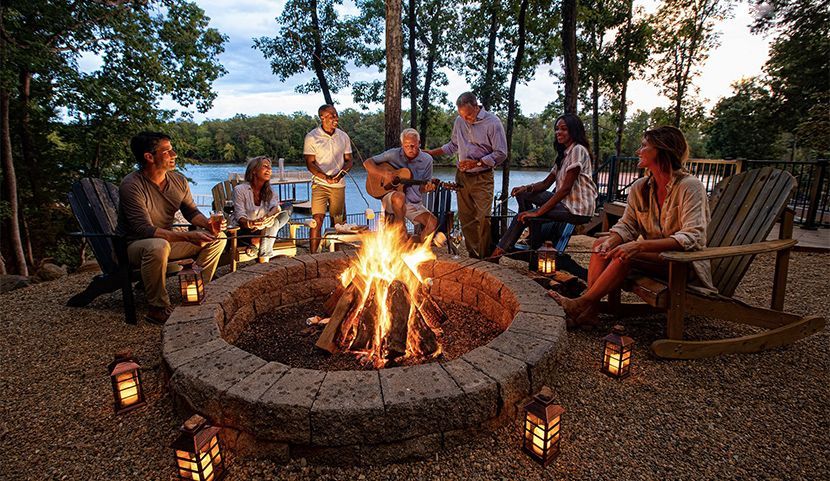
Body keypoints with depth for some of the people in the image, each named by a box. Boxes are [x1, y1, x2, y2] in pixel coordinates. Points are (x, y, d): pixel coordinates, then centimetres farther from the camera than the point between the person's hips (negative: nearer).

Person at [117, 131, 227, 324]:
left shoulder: (179, 180, -2)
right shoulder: (131, 185, -23)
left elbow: (191, 211, 8)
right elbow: (144, 230, -29)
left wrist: (209, 225, -15)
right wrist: (188, 237, -39)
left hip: (168, 240, 7)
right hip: (134, 245, -7)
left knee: (217, 237, -3)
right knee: (158, 246, -41)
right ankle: (158, 309, -23)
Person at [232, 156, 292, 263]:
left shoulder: (269, 191, 9)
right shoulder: (240, 190, -7)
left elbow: (276, 207, -14)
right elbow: (240, 218, -17)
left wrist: (270, 216, -39)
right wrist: (250, 223, -42)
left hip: (264, 230, 5)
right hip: (245, 232, -5)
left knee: (286, 213, -21)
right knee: (272, 222, -31)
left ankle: (256, 242, -22)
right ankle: (264, 259, -29)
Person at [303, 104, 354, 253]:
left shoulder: (343, 136, 8)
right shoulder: (311, 137, -2)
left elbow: (348, 160, 11)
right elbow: (310, 164, -5)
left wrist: (341, 173, -9)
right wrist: (326, 177, -20)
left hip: (339, 185, 3)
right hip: (320, 184, -3)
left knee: (338, 221, 8)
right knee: (317, 219, -11)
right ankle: (313, 254, -4)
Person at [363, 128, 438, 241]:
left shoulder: (427, 160, 3)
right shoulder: (394, 154, -3)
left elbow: (421, 188, 8)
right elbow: (367, 162, -2)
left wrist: (427, 188, -17)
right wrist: (384, 174, -18)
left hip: (414, 203, 2)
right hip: (390, 198, -2)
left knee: (433, 222, -22)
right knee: (400, 197, -39)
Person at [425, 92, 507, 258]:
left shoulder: (493, 122, -9)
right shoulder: (459, 121, 8)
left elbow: (501, 154, -10)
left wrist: (476, 163, -19)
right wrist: (430, 152, 14)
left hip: (482, 178, -5)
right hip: (462, 176, 5)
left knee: (483, 218, -12)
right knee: (466, 219, 5)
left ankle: (486, 258, 0)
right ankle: (473, 255, 15)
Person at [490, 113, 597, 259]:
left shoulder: (578, 150, -14)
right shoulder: (563, 154, 17)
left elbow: (566, 188, -21)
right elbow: (546, 183, 12)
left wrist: (538, 211, -22)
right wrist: (526, 188, -8)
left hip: (577, 209, -10)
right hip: (565, 202, 10)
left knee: (523, 215, -16)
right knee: (522, 194, 8)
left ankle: (498, 253, -2)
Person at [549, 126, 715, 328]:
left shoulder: (690, 186, -17)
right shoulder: (640, 187, 2)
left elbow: (692, 238, -27)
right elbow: (626, 225, 1)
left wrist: (640, 245, -37)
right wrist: (610, 242, -23)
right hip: (656, 255, 7)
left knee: (626, 254, -30)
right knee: (602, 243, -12)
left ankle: (583, 303, -20)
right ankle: (588, 310, -21)